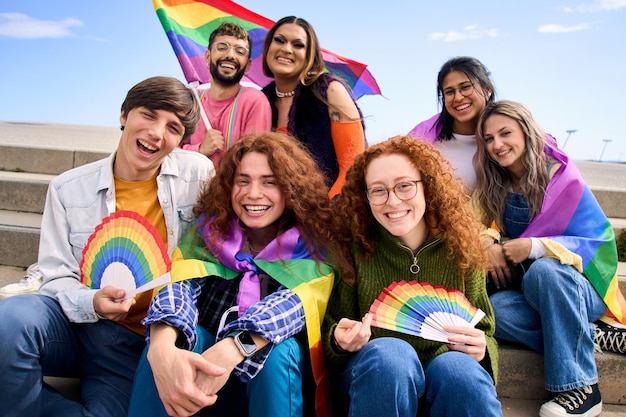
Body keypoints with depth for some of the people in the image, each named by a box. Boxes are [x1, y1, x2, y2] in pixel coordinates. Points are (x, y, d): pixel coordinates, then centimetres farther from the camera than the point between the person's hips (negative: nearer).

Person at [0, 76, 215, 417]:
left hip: (133, 341, -1)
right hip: (73, 321, 1)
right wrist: (91, 303, -21)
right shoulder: (68, 189, 0)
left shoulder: (198, 174, -3)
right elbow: (56, 278, 1)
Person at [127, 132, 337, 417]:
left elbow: (294, 302, -26)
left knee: (277, 351, -33)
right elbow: (179, 285, -20)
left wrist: (230, 351, -45)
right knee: (166, 338, -28)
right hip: (201, 368, 1)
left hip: (278, 374, -1)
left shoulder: (313, 243, -9)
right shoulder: (208, 229, -4)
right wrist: (163, 349, -42)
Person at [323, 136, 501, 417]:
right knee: (388, 353, -32)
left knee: (457, 367, -32)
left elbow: (484, 333, 6)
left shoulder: (461, 250, -2)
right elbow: (330, 333, -1)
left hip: (445, 380, 0)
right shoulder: (354, 249, -7)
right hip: (370, 375, 0)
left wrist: (481, 349, -16)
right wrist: (340, 341, -24)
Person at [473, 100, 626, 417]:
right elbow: (488, 228, 3)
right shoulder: (494, 186, 3)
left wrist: (535, 247, -27)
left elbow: (598, 240, -12)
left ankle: (580, 387, -27)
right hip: (530, 293, 3)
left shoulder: (562, 176, -9)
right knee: (494, 311, -30)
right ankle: (591, 338, -13)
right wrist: (488, 242, -23)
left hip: (580, 289, -3)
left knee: (543, 270, -37)